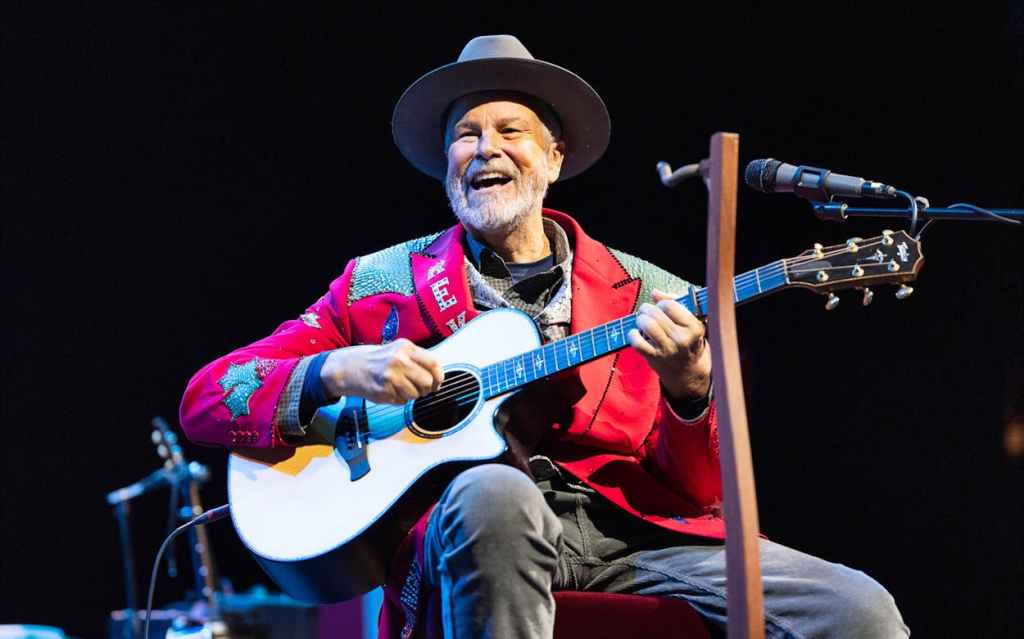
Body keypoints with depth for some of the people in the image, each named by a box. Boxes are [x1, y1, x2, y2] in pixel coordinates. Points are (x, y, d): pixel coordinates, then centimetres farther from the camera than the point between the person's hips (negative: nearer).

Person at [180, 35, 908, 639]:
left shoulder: (649, 297, 16)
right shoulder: (382, 283, 13)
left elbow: (701, 492, 11)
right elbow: (206, 399, 9)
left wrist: (689, 390, -11)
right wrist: (337, 371, -9)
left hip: (635, 531, 1)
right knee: (494, 491, -39)